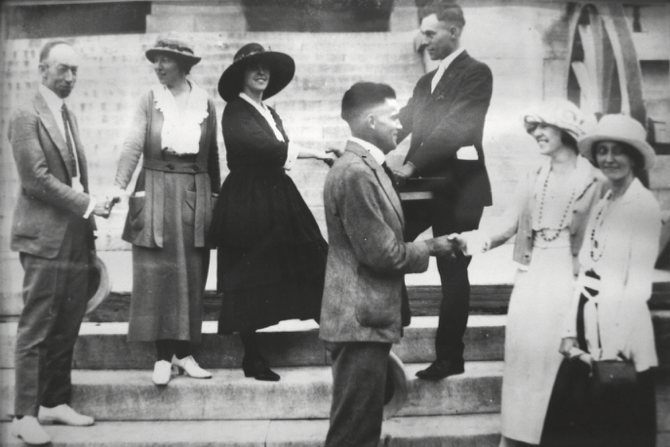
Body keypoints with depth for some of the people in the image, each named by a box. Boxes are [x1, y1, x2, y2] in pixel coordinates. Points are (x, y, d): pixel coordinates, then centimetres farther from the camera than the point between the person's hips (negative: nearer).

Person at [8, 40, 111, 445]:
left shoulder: (69, 115, 19)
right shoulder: (27, 117, -6)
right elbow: (36, 179, -14)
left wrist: (92, 207, 11)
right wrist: (86, 204, -14)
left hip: (76, 238, 7)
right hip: (46, 238, -7)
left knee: (67, 329, 11)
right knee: (36, 329, -3)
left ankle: (55, 402, 21)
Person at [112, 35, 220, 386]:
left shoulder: (206, 104, 6)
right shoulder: (150, 100, 3)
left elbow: (212, 155, 11)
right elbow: (133, 145, -5)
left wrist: (216, 194, 12)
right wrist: (119, 186, -17)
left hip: (195, 195, 2)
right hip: (156, 193, -1)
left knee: (192, 275, 5)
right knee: (157, 274, -2)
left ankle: (184, 351, 15)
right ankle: (162, 355, 6)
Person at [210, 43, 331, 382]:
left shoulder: (269, 113, 18)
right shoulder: (235, 112, -7)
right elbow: (261, 145, -22)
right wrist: (314, 153, -22)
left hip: (277, 197, 8)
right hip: (246, 201, -8)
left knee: (308, 262, -2)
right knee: (247, 277, 0)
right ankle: (252, 358, 10)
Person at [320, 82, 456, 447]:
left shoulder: (366, 166, 13)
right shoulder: (355, 173, -19)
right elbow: (382, 253, -19)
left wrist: (428, 244, 5)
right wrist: (431, 248, -4)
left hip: (366, 318, 10)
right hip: (362, 321, -10)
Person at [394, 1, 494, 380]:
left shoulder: (477, 73, -4)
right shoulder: (427, 81, 20)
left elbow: (455, 129, -16)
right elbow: (404, 126, 10)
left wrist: (413, 165, -22)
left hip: (456, 187, -7)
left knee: (453, 272, 1)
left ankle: (449, 358, 13)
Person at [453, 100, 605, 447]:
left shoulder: (594, 180, -3)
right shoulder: (533, 178, 12)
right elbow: (507, 226, 4)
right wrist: (470, 240, -10)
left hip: (569, 279, -4)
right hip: (531, 278, 4)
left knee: (558, 358, -1)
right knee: (522, 354, 6)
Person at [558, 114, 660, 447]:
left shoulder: (644, 204, -10)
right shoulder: (600, 206, 12)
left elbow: (638, 281, -16)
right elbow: (586, 273, 10)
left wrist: (613, 347, -18)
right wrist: (571, 331, 5)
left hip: (622, 343, -7)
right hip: (590, 333, 7)